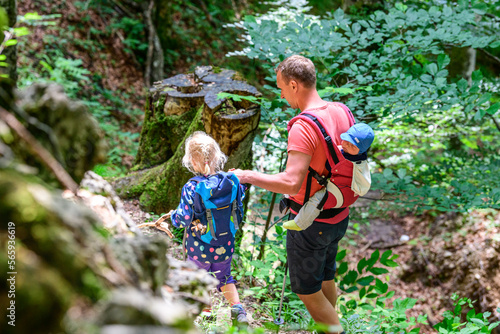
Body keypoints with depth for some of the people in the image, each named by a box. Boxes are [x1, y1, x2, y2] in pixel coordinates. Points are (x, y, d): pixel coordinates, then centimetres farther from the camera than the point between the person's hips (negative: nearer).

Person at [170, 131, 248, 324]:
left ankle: (205, 311, 33)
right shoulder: (232, 182, -13)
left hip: (200, 248, -3)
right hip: (226, 245, 3)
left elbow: (182, 220, -18)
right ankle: (237, 308, 13)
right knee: (224, 277, 25)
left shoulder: (192, 189, -25)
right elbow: (239, 213, 2)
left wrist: (173, 216, 2)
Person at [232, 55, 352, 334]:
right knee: (326, 277, 26)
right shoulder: (341, 112, -1)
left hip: (311, 223, -8)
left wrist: (247, 176, -23)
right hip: (340, 216, 9)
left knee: (307, 289, 9)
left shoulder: (303, 127, -28)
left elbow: (290, 183, -34)